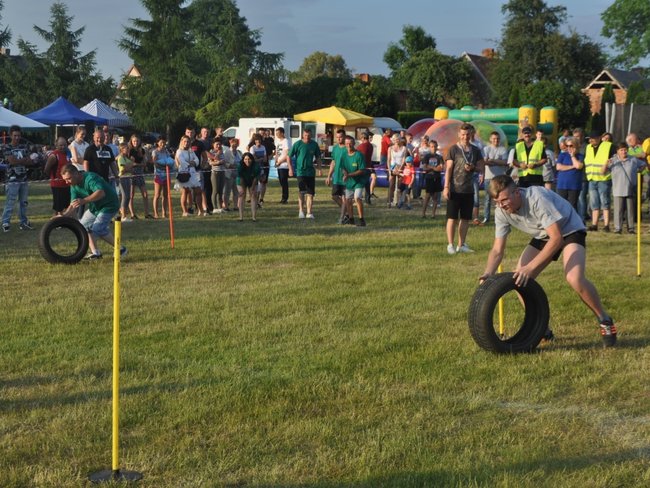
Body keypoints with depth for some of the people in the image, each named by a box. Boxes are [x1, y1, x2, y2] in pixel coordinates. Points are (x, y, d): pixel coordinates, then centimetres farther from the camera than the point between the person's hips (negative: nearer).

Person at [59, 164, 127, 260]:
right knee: (83, 226, 3)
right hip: (94, 206, 9)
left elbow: (101, 192, -46)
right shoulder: (74, 186, -2)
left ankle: (120, 249, -6)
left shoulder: (90, 178, -28)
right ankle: (95, 253, 10)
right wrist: (64, 215, -23)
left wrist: (84, 201, -56)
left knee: (97, 229, -20)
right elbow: (73, 206, -3)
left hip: (109, 205, -9)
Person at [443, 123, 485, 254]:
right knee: (452, 218, -1)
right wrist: (446, 187, -12)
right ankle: (450, 245, 5)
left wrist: (473, 167, -11)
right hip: (455, 189, -4)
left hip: (468, 190, 4)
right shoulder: (453, 149, -3)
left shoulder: (475, 150, 8)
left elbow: (481, 167, 12)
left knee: (465, 218, 8)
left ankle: (461, 245, 17)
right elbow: (448, 169, -6)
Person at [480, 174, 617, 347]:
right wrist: (488, 274, -30)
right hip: (543, 236, 7)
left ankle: (605, 321, -6)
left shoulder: (537, 199, -35)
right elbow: (497, 250, -10)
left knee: (574, 278, -30)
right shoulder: (502, 212, -15)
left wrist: (530, 267, -42)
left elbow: (556, 238, -37)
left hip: (569, 231, -7)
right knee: (519, 279, -8)